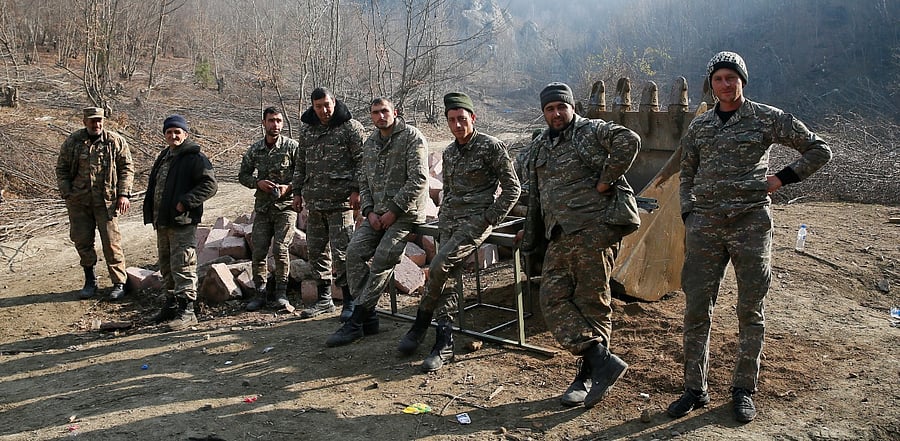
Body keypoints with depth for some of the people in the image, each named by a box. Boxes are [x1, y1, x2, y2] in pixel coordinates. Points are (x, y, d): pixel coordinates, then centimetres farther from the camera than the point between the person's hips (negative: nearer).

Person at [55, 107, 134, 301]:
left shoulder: (115, 141, 0)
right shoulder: (72, 142, 5)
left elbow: (127, 168, 3)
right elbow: (62, 169, 11)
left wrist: (123, 194, -5)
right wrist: (67, 194, 2)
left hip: (107, 200, -3)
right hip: (79, 201, 3)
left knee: (111, 242, -3)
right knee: (82, 241, 9)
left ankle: (119, 283, 5)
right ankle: (90, 281, 23)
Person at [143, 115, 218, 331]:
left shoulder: (195, 157, -8)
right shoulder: (163, 157, 18)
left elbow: (210, 185, -16)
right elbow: (154, 187, 27)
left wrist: (185, 202, -22)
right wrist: (151, 213, 14)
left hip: (183, 223, -9)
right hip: (162, 222, 9)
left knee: (183, 266, -9)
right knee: (166, 266, 16)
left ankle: (186, 310, -5)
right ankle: (171, 305, 28)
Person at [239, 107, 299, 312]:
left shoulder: (291, 146, -2)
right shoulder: (254, 149, 8)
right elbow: (243, 175, 15)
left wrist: (289, 188, -15)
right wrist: (257, 182, -4)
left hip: (286, 206, -4)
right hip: (262, 207, 4)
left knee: (280, 248, -12)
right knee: (258, 251, 1)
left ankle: (281, 294, -1)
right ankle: (260, 293, 13)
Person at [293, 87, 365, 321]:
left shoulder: (351, 127, -2)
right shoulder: (307, 130, 16)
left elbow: (362, 160, -5)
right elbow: (301, 164, 23)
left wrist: (356, 190, -13)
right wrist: (297, 192, 18)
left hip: (340, 200, -6)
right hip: (314, 201, 7)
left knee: (341, 252, -8)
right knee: (316, 251, 11)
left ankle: (350, 302, 1)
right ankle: (323, 300, 22)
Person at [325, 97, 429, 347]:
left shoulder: (412, 137, -6)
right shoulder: (370, 144, 16)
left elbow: (418, 179, -14)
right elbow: (364, 181, 19)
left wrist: (394, 210, -16)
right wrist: (369, 211, 1)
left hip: (405, 214, -7)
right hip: (377, 214, 7)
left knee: (382, 259, -20)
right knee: (355, 251, -13)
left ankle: (356, 321, -15)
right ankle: (367, 318, -8)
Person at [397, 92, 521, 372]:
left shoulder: (492, 147, -5)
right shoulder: (449, 152, 16)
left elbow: (512, 189, -5)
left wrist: (488, 220, -10)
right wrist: (442, 218, 11)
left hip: (477, 219, -6)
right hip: (449, 220, 7)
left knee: (439, 267, -22)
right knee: (447, 278, -5)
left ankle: (420, 325, -2)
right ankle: (444, 345, -2)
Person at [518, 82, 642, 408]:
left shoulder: (591, 131, 0)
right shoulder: (538, 148, 22)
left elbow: (629, 140, -19)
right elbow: (535, 199, 27)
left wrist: (606, 180, -16)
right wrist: (531, 241, 27)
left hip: (594, 231, -7)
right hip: (559, 237, 7)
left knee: (592, 302, -2)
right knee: (553, 299, -3)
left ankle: (588, 376, 5)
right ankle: (603, 359, -1)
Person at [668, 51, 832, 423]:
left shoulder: (768, 119, 3)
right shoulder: (698, 126, 12)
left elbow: (819, 149, 10)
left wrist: (783, 178, 0)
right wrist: (688, 215, 8)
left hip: (751, 224, -2)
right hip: (705, 225, 2)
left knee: (750, 311, 5)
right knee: (696, 309, 1)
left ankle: (744, 390, 18)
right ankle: (695, 388, 12)